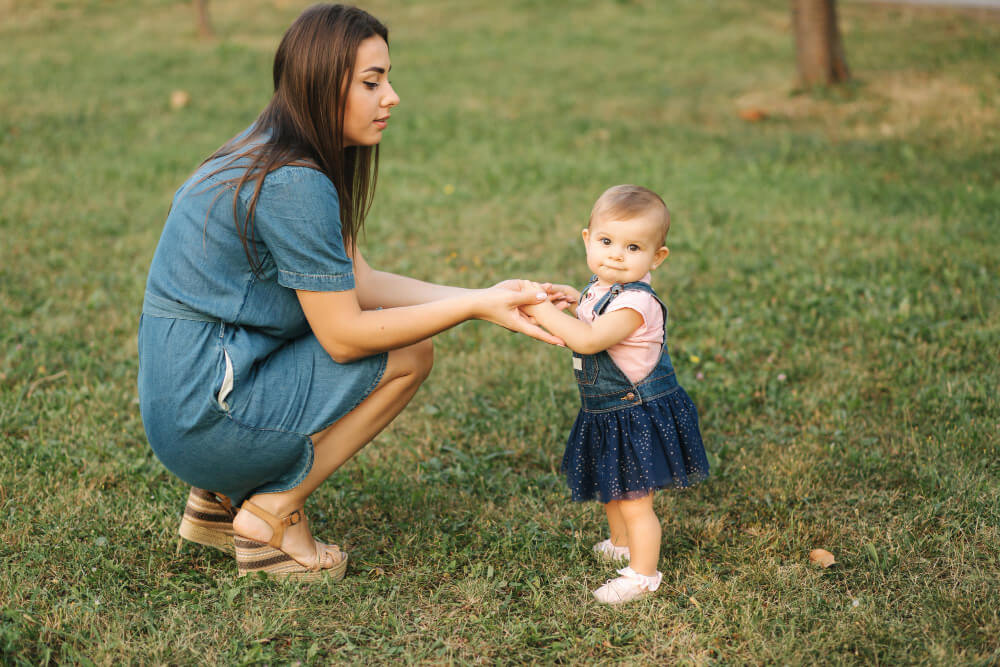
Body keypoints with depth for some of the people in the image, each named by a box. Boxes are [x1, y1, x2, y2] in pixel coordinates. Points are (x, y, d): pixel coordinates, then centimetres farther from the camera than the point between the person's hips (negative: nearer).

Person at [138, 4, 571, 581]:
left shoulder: (270, 153, 10)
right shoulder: (293, 183, -21)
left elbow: (361, 283, 8)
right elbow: (344, 335, -18)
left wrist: (488, 295, 0)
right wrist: (474, 307, -13)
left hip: (179, 397, 9)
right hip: (205, 419, -9)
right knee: (409, 355, -4)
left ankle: (222, 498, 17)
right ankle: (272, 514, 1)